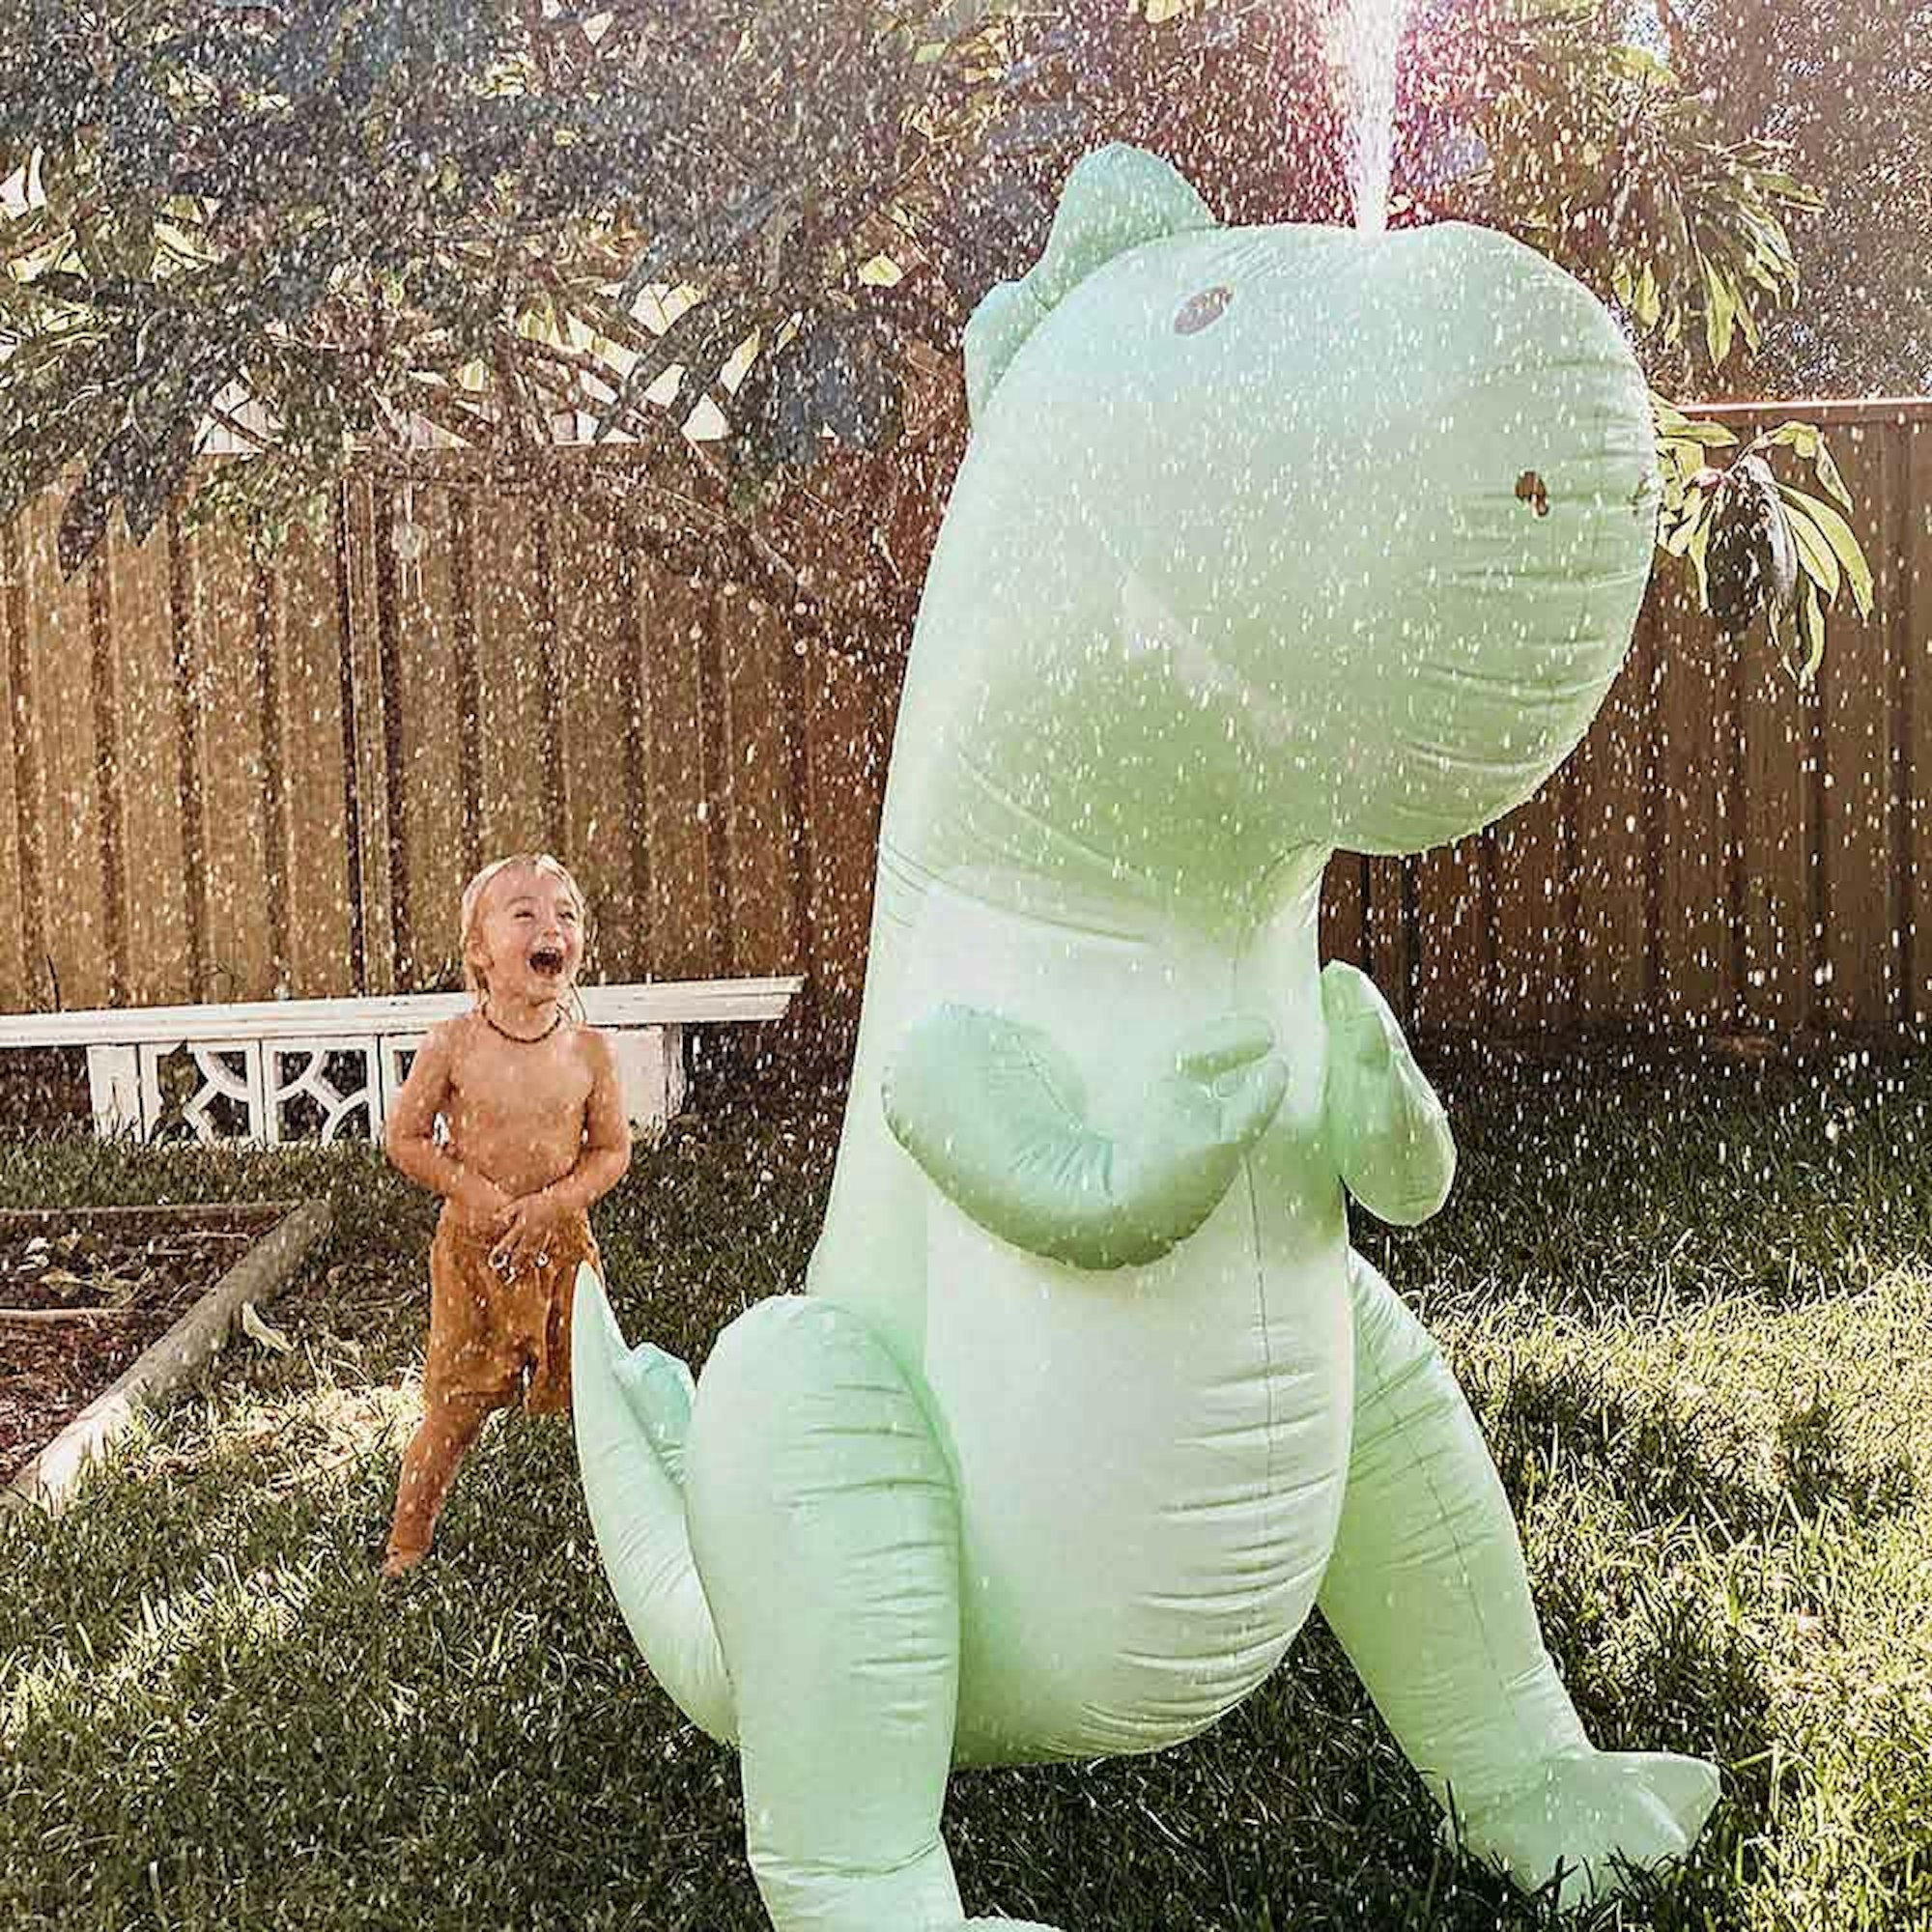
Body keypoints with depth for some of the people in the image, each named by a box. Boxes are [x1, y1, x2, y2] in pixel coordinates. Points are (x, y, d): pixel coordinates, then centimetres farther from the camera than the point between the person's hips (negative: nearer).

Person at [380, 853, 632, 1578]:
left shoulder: (588, 1050, -7)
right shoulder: (453, 1045, -11)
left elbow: (612, 1151, 0)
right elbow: (404, 1139, -3)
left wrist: (554, 1201, -15)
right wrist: (471, 1190, -14)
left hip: (560, 1242, 1)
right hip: (472, 1247, -1)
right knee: (456, 1407, 6)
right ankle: (407, 1540, 23)